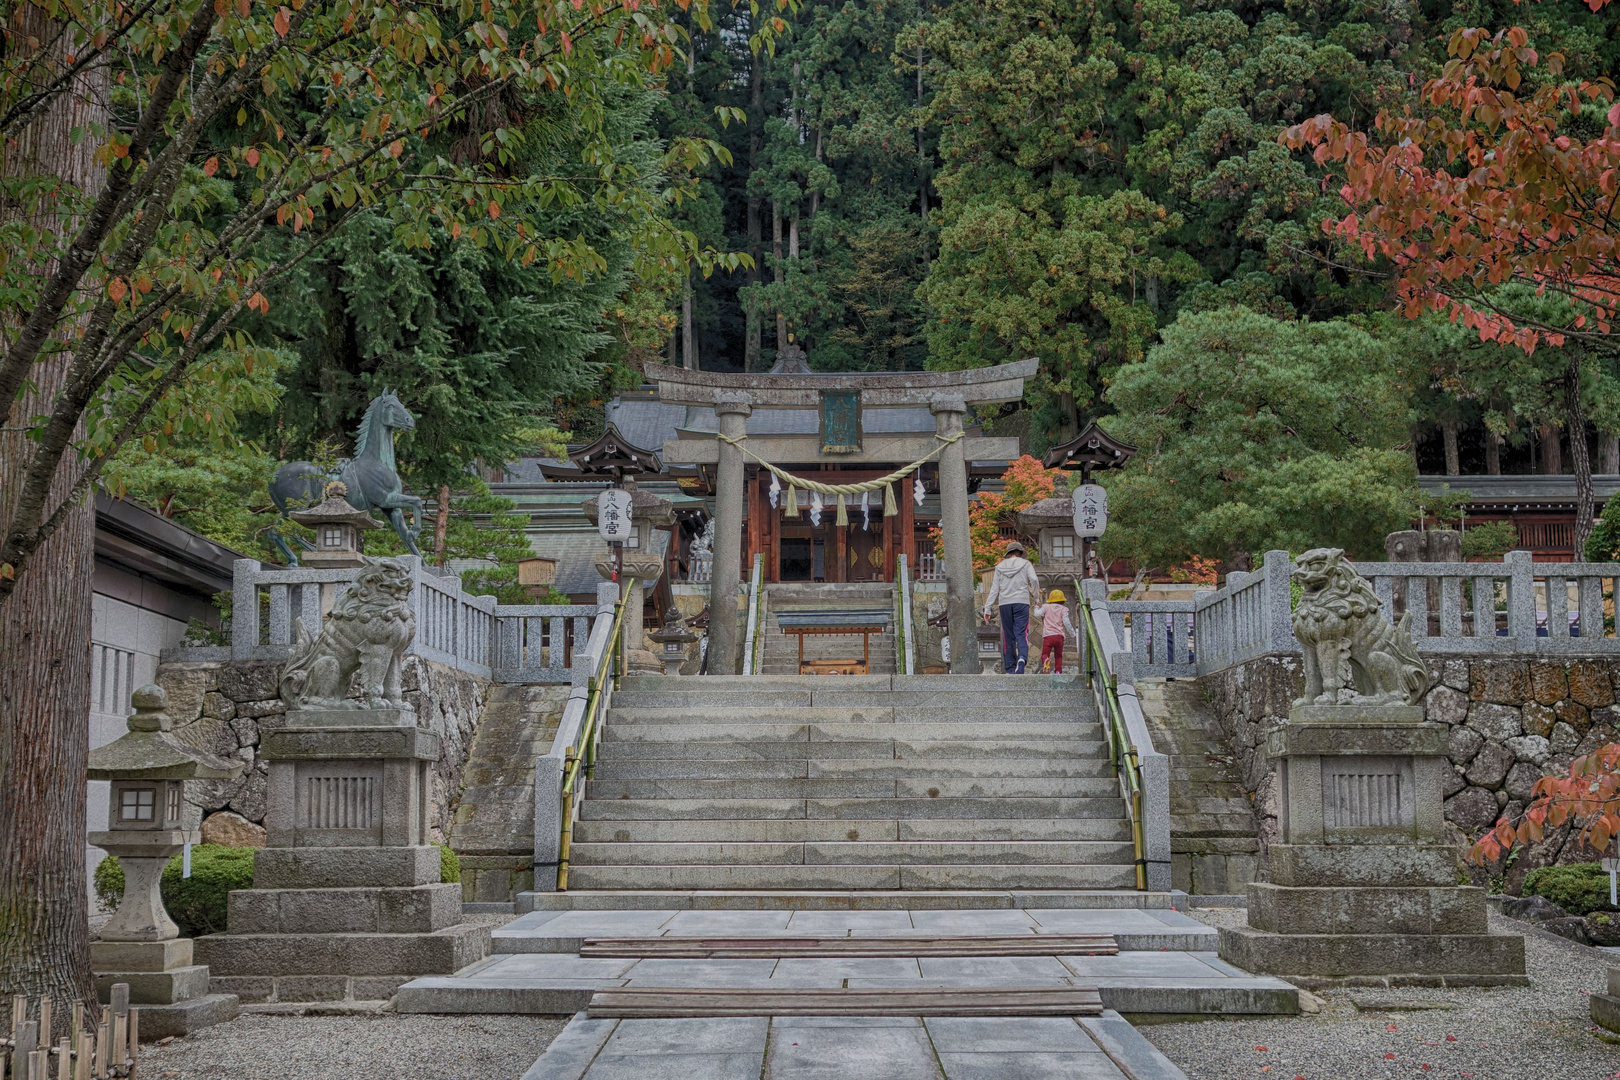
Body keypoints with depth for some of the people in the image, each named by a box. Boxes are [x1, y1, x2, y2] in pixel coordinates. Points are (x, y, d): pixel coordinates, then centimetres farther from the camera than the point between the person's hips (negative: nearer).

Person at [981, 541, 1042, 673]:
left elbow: (994, 588, 9)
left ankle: (1010, 669, 5)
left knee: (1008, 637, 7)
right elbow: (1034, 580, -9)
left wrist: (988, 608, 9)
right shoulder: (1025, 564, 6)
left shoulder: (1000, 567, 13)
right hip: (1022, 602, -2)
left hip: (1004, 603, 2)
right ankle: (1022, 657, -34)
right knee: (1021, 634, -6)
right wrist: (1036, 597, 6)